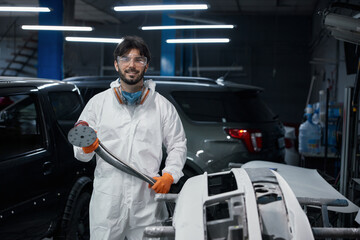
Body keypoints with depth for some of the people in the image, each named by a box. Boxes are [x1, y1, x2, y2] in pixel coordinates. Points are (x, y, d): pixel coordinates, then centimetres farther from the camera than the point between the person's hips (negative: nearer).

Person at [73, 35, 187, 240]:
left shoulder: (163, 106, 6)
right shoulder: (98, 102, 7)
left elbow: (178, 144, 11)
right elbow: (79, 150, 8)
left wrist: (170, 175, -5)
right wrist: (86, 149, -15)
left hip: (147, 201, 0)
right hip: (107, 199, 0)